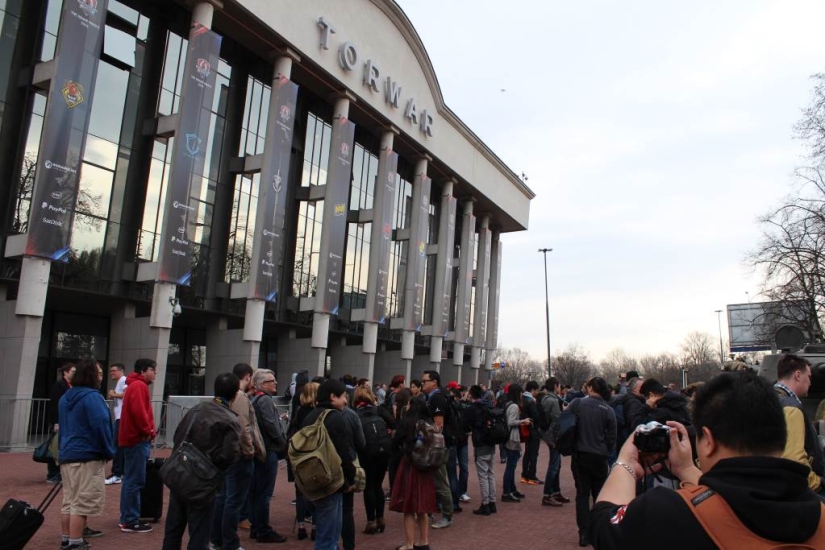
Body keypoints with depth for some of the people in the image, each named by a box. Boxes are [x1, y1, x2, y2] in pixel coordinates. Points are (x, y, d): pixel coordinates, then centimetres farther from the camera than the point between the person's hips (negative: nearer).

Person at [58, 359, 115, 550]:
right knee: (83, 503, -2)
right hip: (87, 456, -9)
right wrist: (109, 451, -10)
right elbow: (101, 425, -21)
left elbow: (62, 426, 21)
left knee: (69, 501, 16)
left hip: (67, 455, 9)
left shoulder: (66, 397, 14)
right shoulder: (92, 396, -16)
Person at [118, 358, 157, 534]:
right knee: (135, 481, -6)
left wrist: (148, 431, 13)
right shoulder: (139, 386, -13)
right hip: (138, 439, -11)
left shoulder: (136, 385, 20)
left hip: (134, 437, 11)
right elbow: (139, 412, -23)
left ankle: (127, 518, 21)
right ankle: (130, 521, -2)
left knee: (131, 480, 14)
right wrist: (149, 431, -14)